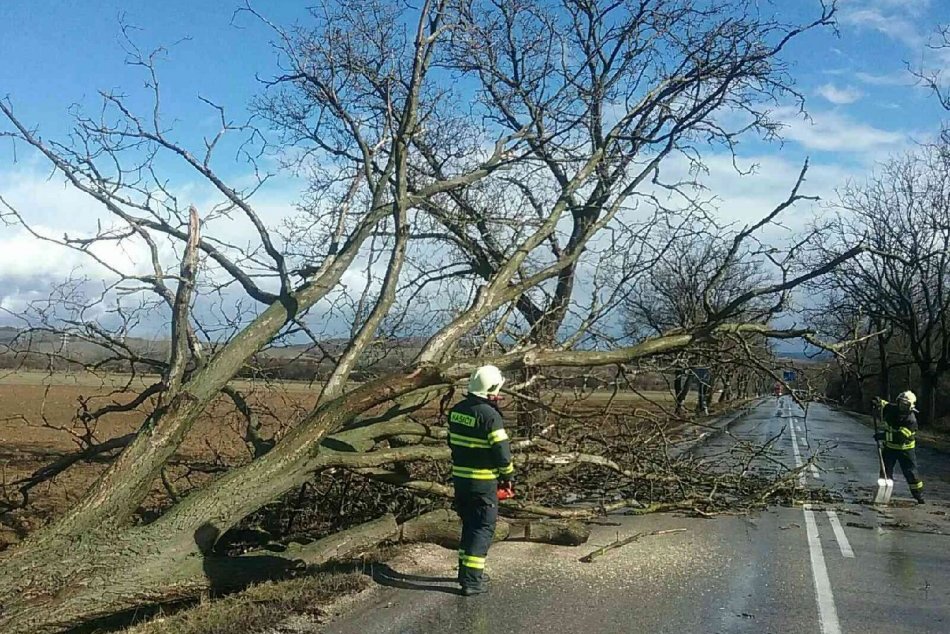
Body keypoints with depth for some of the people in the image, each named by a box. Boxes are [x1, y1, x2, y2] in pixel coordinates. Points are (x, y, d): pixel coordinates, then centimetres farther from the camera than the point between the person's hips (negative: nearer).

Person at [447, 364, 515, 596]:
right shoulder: (490, 415, -19)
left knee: (469, 524, 20)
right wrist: (508, 476, -2)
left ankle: (466, 570, 28)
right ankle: (472, 580, -1)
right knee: (483, 528, 2)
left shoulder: (456, 410, 4)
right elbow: (502, 451, -18)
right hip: (483, 481, -7)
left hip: (459, 477, 7)